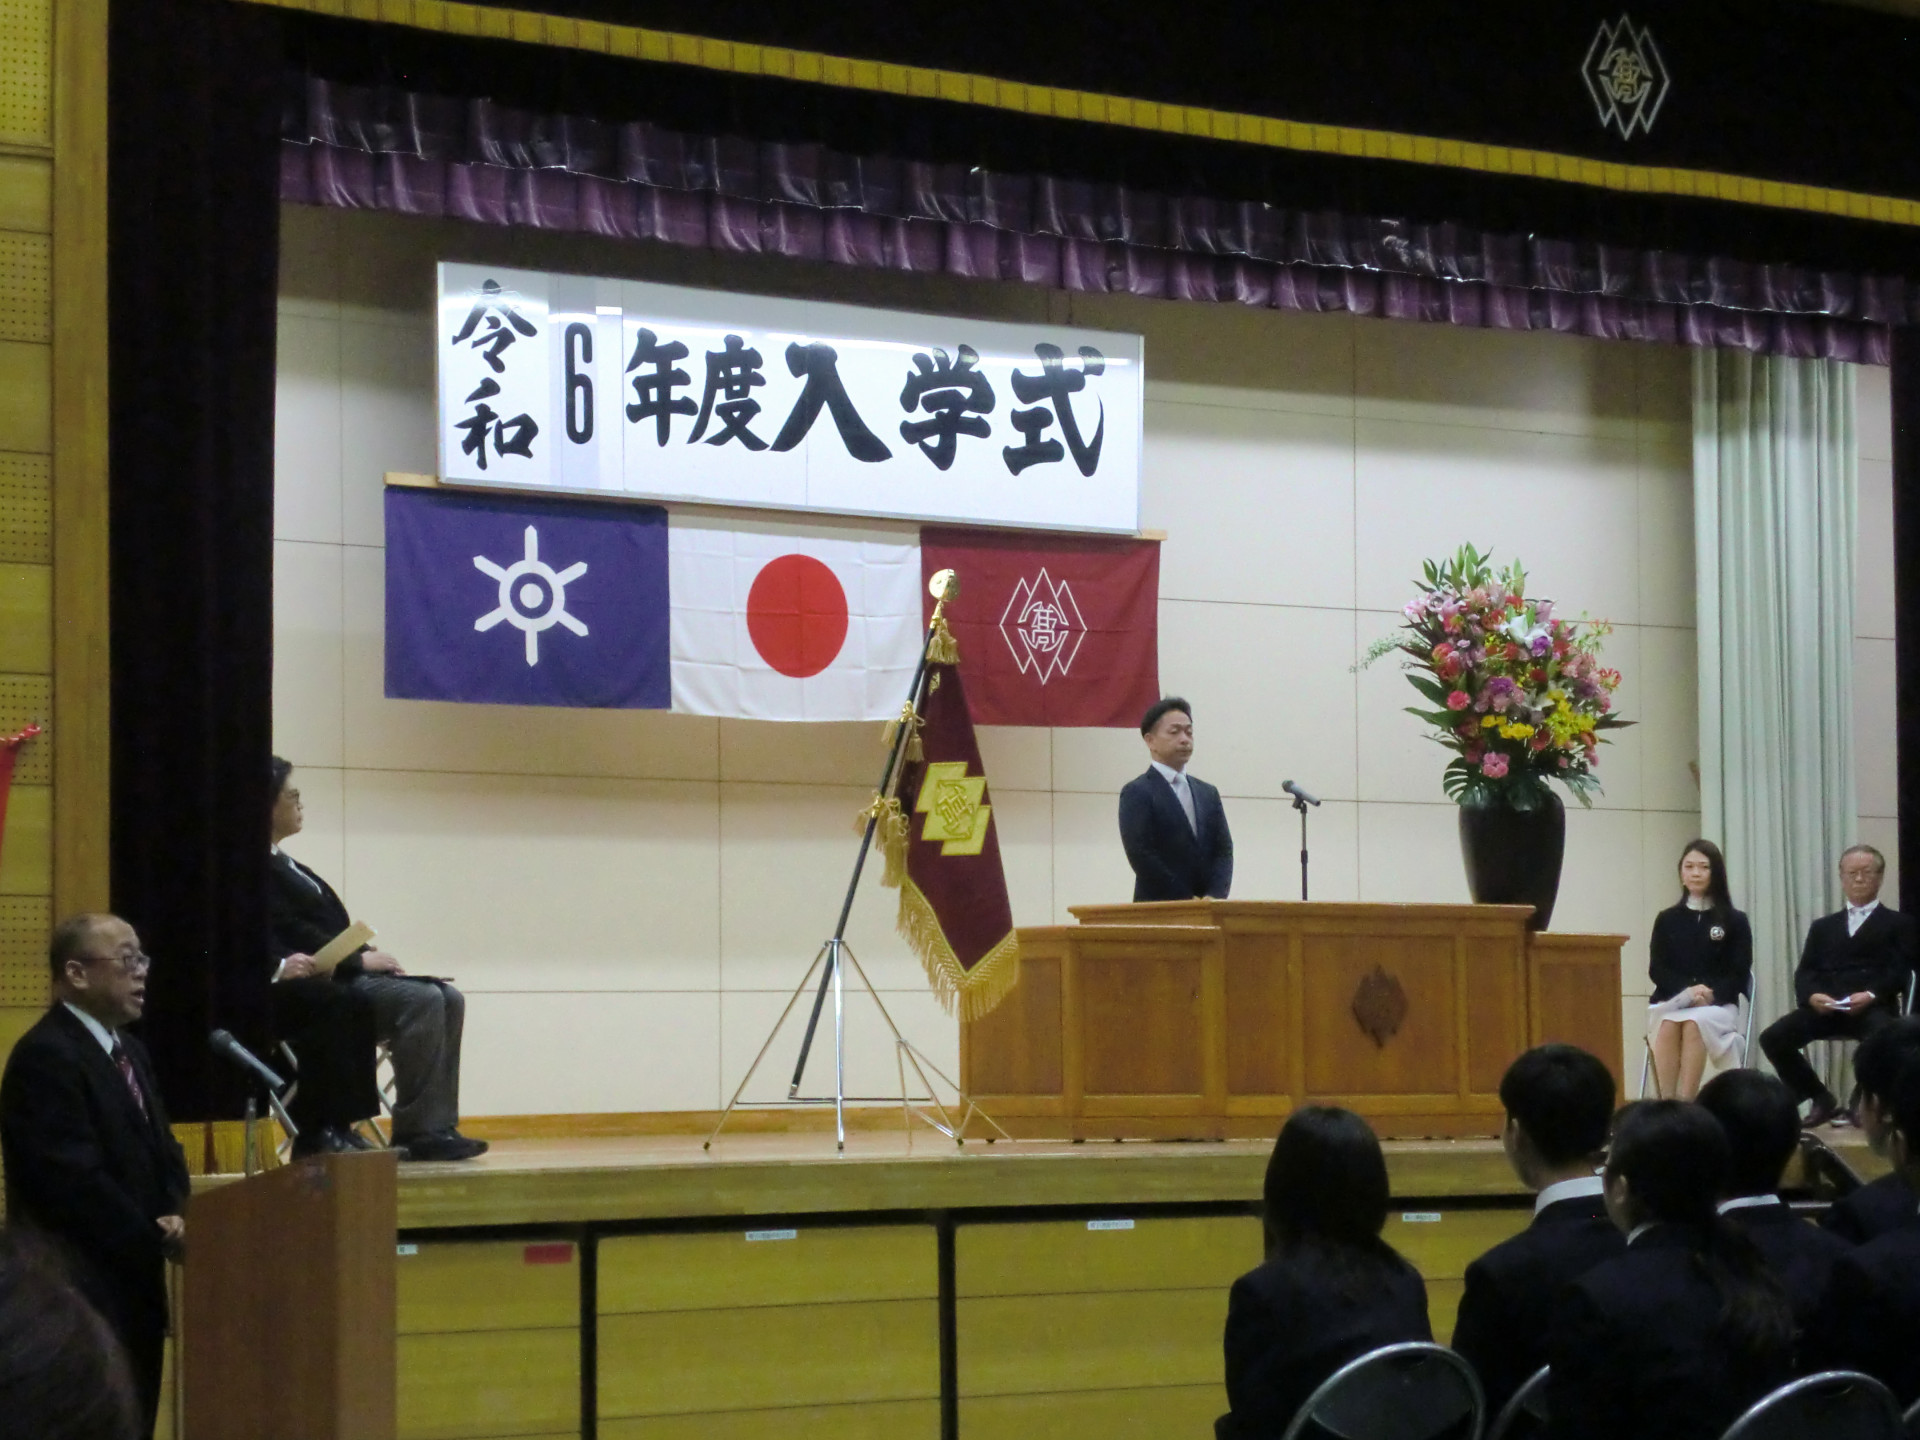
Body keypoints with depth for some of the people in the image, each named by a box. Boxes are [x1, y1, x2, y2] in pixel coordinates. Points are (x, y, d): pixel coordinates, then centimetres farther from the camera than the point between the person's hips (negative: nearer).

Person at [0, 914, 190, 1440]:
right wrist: (156, 1241, -12)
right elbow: (75, 1180, -20)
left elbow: (162, 1151, 18)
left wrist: (174, 1215, -2)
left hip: (133, 1282, 9)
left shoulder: (129, 1051, 16)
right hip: (82, 1292, -9)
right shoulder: (46, 1056, -15)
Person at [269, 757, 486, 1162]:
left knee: (449, 1000, -4)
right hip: (315, 986, -10)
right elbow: (292, 934, -16)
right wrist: (360, 959, -12)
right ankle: (416, 1130, -23)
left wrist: (366, 957, 4)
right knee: (421, 1000, -27)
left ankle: (439, 1125, -10)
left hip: (339, 975, 10)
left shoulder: (283, 864, 21)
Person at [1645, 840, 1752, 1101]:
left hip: (1718, 1005, -1)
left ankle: (1685, 1103, -42)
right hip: (1670, 1001, 1)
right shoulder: (1667, 920, 14)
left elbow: (1739, 975, 3)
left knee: (1694, 1023, -37)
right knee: (1668, 1025, -35)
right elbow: (1656, 970, 5)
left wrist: (1710, 994, -17)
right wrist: (1687, 990, -15)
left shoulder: (1734, 921, 9)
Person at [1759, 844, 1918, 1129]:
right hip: (1825, 1007, 4)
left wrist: (1871, 995, -19)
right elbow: (1804, 973, 14)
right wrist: (1812, 995, -10)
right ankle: (1821, 1099, -2)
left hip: (1872, 1008, -4)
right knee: (1773, 1038, -22)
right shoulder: (1823, 926, 27)